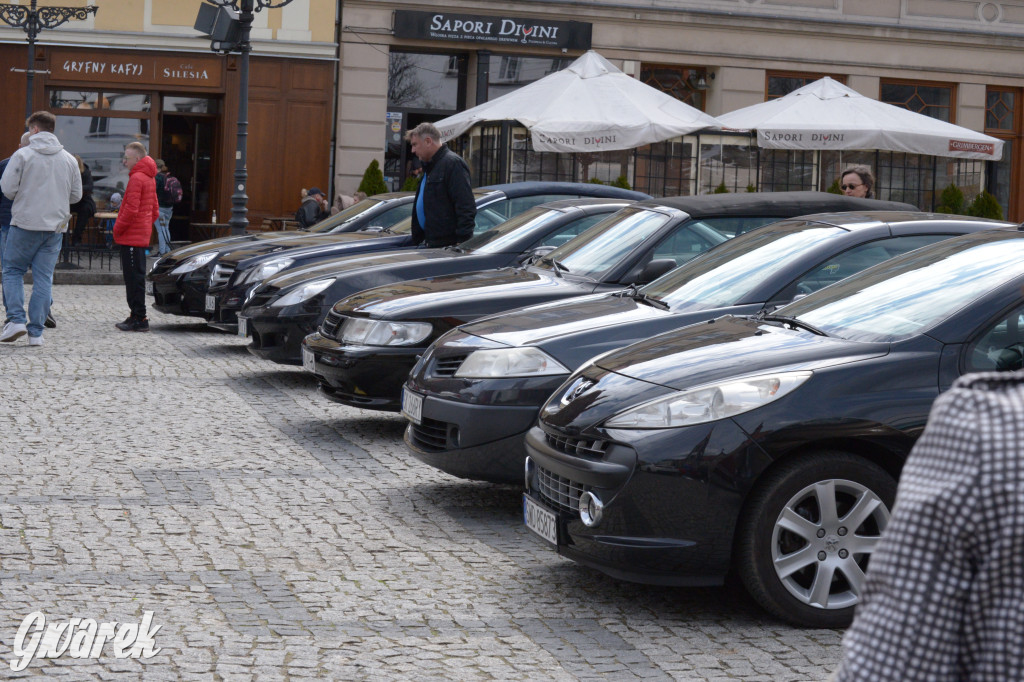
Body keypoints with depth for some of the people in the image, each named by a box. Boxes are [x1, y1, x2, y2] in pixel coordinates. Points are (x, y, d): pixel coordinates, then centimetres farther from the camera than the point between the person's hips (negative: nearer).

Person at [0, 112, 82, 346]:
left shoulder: (22, 155, -6)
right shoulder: (69, 160, 6)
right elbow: (76, 195, 9)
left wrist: (22, 198, 11)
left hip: (25, 223, -3)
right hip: (55, 226, 3)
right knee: (44, 278, 6)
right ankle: (36, 331, 5)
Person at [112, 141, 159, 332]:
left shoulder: (136, 178, -14)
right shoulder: (149, 178, 16)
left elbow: (131, 209, -20)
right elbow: (155, 211, 21)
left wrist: (117, 229, -9)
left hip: (132, 237, -10)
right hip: (142, 235, 10)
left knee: (134, 278, -8)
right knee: (135, 278, 14)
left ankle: (139, 319, -8)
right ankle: (136, 316, 19)